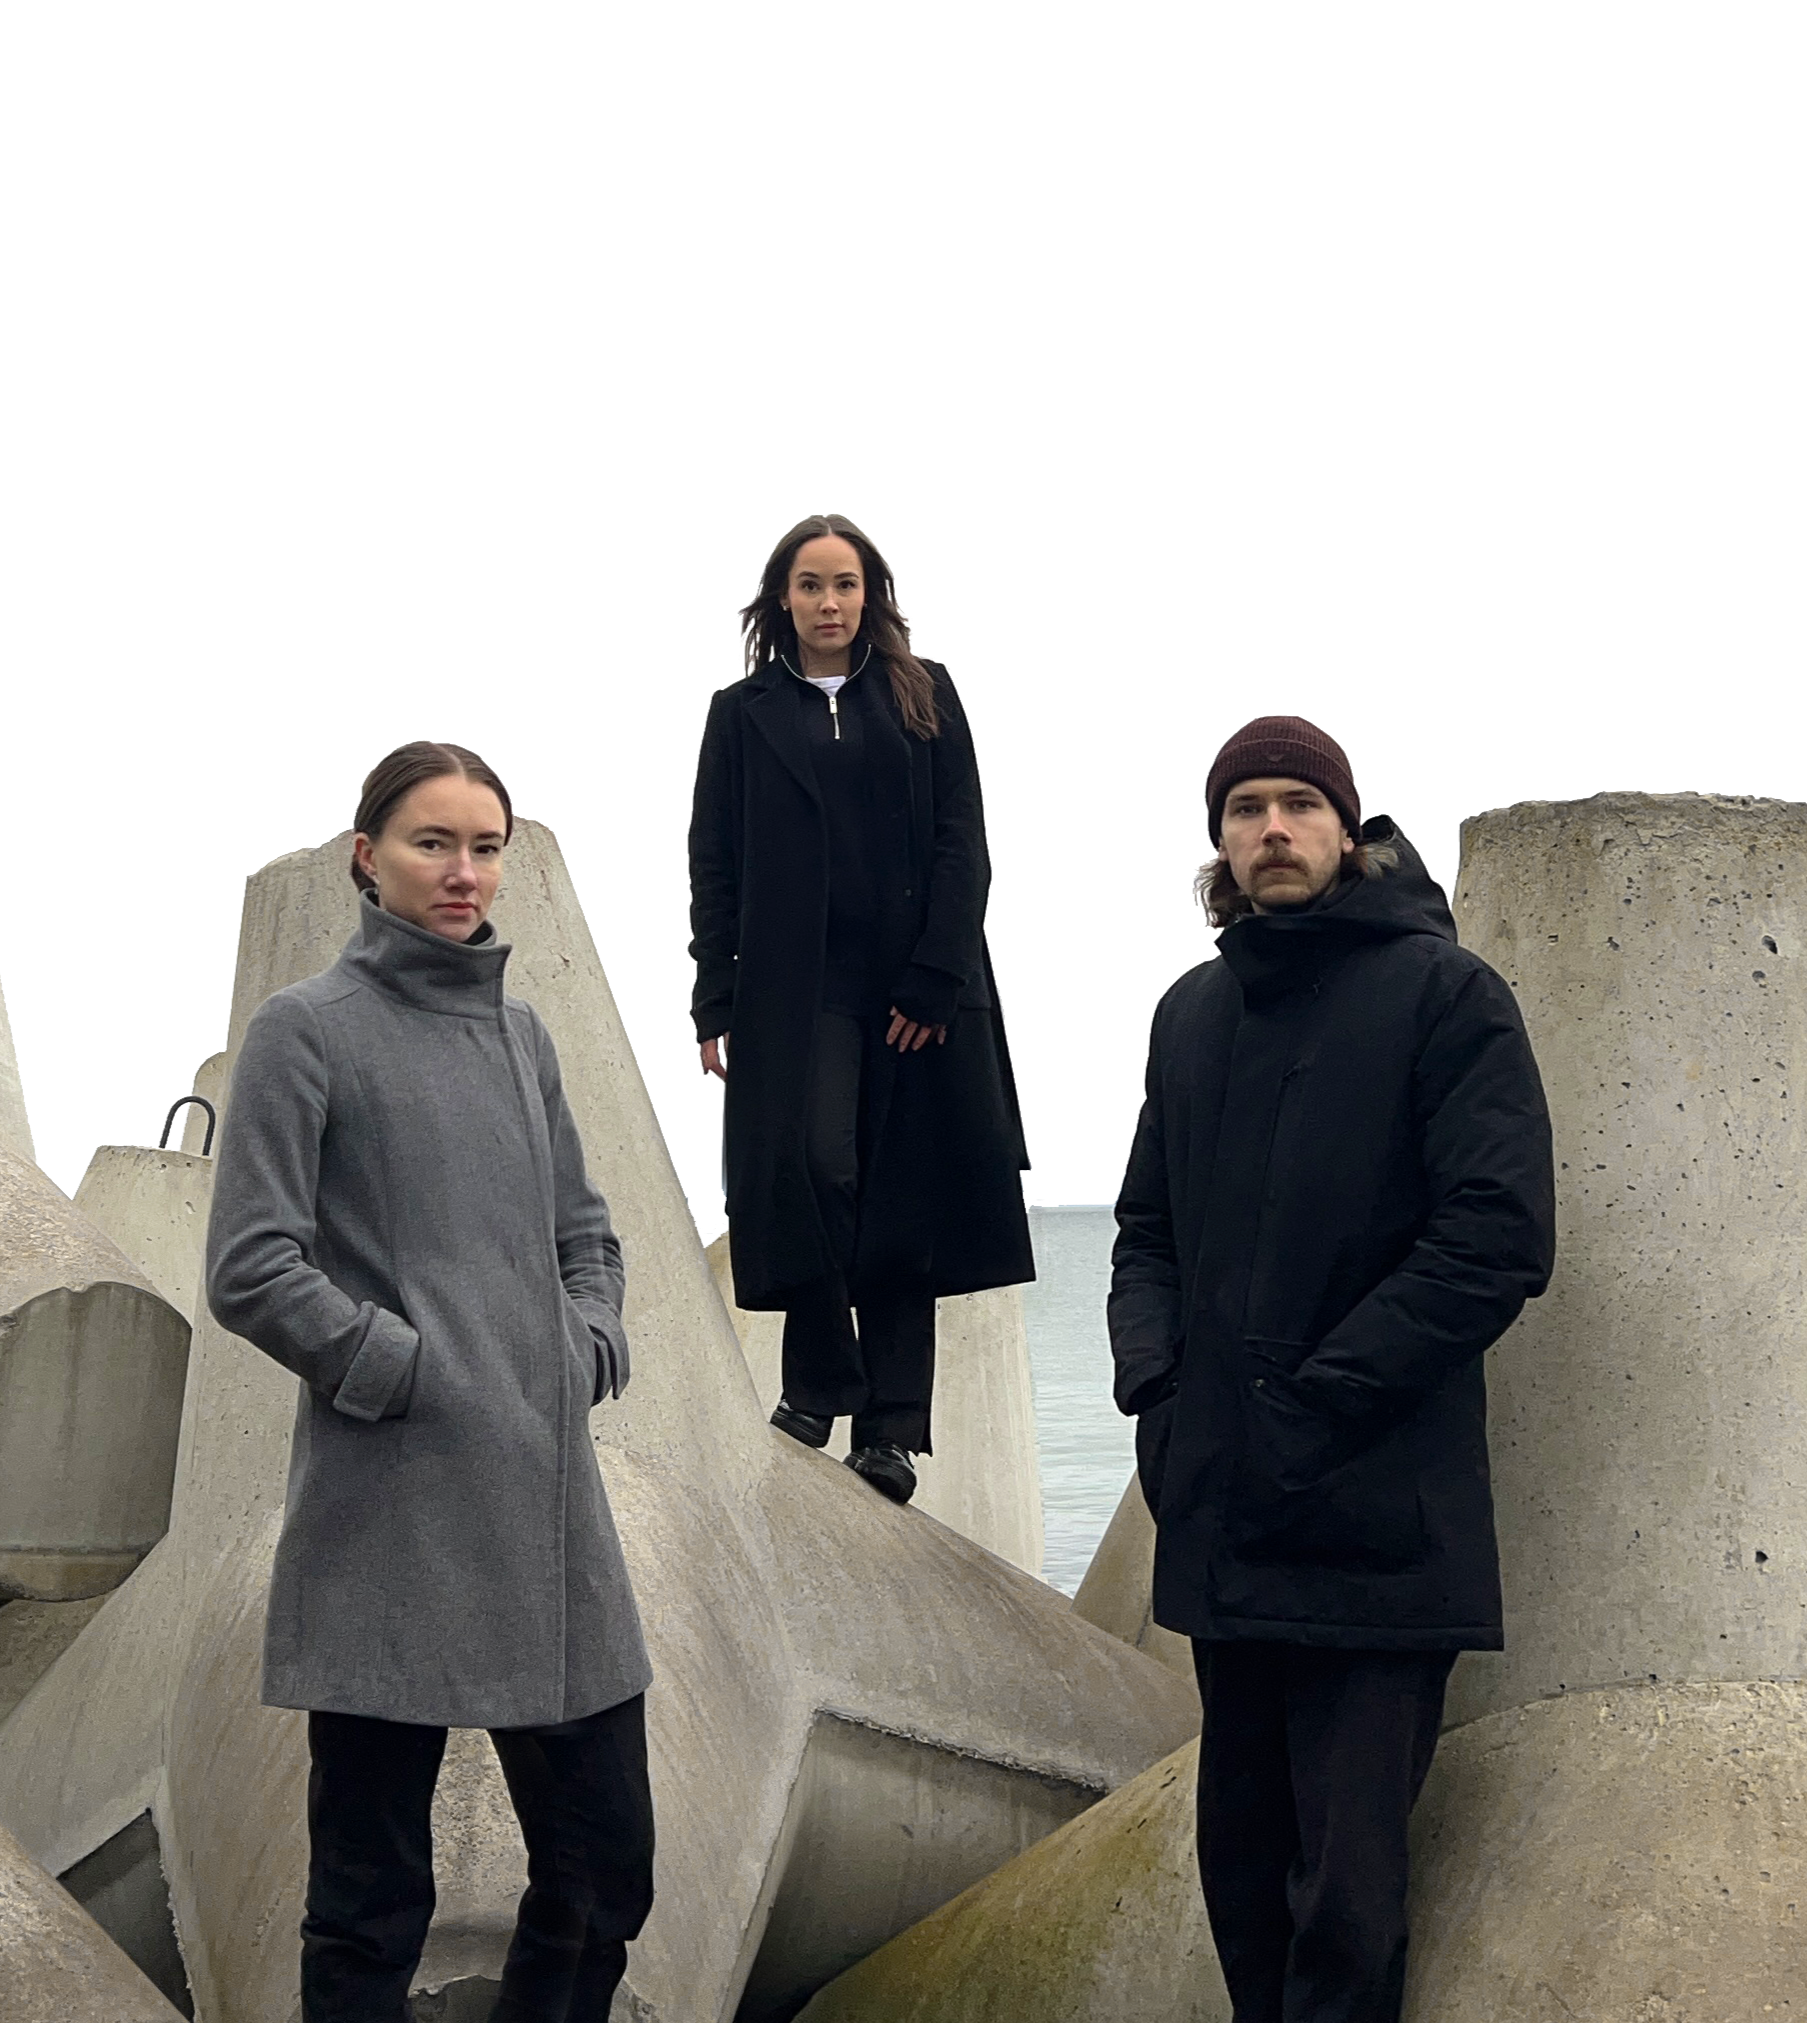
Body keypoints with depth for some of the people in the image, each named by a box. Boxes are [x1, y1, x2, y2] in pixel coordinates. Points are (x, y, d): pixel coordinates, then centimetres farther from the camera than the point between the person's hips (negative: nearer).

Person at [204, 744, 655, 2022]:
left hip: (547, 1507, 6)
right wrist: (407, 1371, -11)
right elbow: (251, 1269, -8)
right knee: (375, 1901, 1)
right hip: (392, 1518, -6)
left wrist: (591, 1341, 6)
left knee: (605, 1867, 7)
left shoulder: (519, 1029, 14)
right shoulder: (308, 1029, -3)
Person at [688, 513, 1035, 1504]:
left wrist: (934, 978, -8)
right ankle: (819, 1377, 5)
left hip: (916, 984, 1)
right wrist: (716, 1004, -3)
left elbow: (961, 845, 2)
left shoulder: (925, 697, 9)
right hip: (795, 986, 0)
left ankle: (892, 1423, 4)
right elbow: (714, 866, 6)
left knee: (903, 1194, 0)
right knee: (813, 1170, -13)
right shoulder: (743, 714, 9)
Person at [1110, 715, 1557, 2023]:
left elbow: (1500, 1237, -12)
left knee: (1348, 1891, -8)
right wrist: (1155, 1386, 0)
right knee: (1242, 1853, 12)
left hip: (1377, 1525, -6)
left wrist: (1310, 1412, -15)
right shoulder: (1193, 1013, 15)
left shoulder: (1445, 993, -4)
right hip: (1219, 1518, 6)